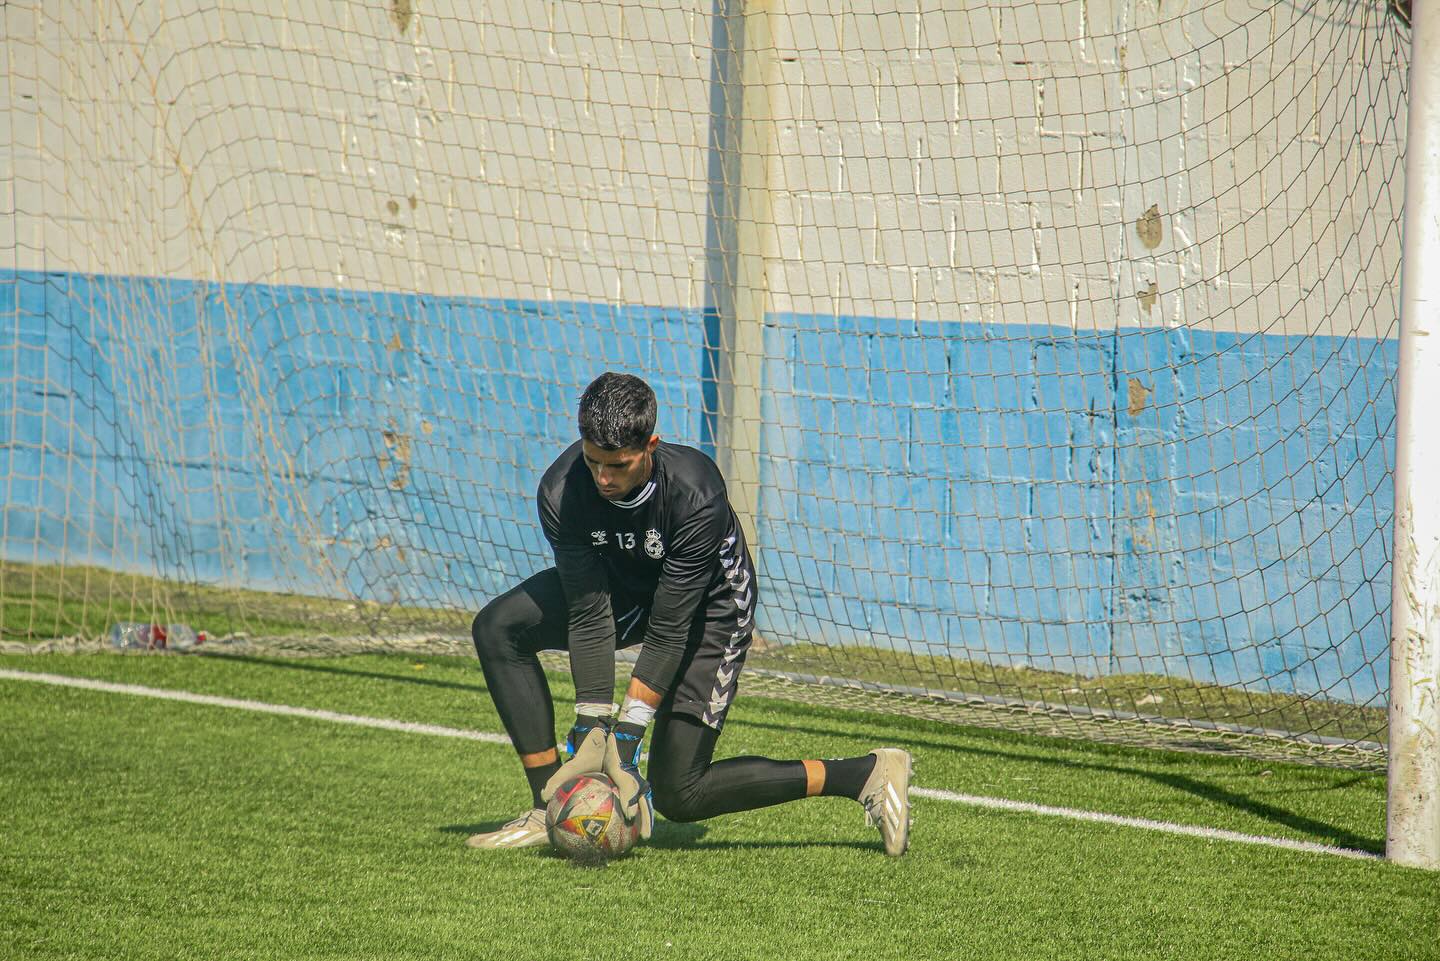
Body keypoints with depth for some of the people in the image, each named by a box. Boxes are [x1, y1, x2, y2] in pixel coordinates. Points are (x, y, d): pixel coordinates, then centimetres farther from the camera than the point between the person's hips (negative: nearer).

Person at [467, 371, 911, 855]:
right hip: (620, 587, 5)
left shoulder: (696, 496, -37)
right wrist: (590, 732, -30)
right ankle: (550, 808, -12)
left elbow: (668, 633, -32)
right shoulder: (562, 491, -27)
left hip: (707, 607, -5)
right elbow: (589, 619, -25)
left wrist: (625, 740, -33)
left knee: (678, 795, -8)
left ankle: (867, 774, 0)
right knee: (498, 628, -16)